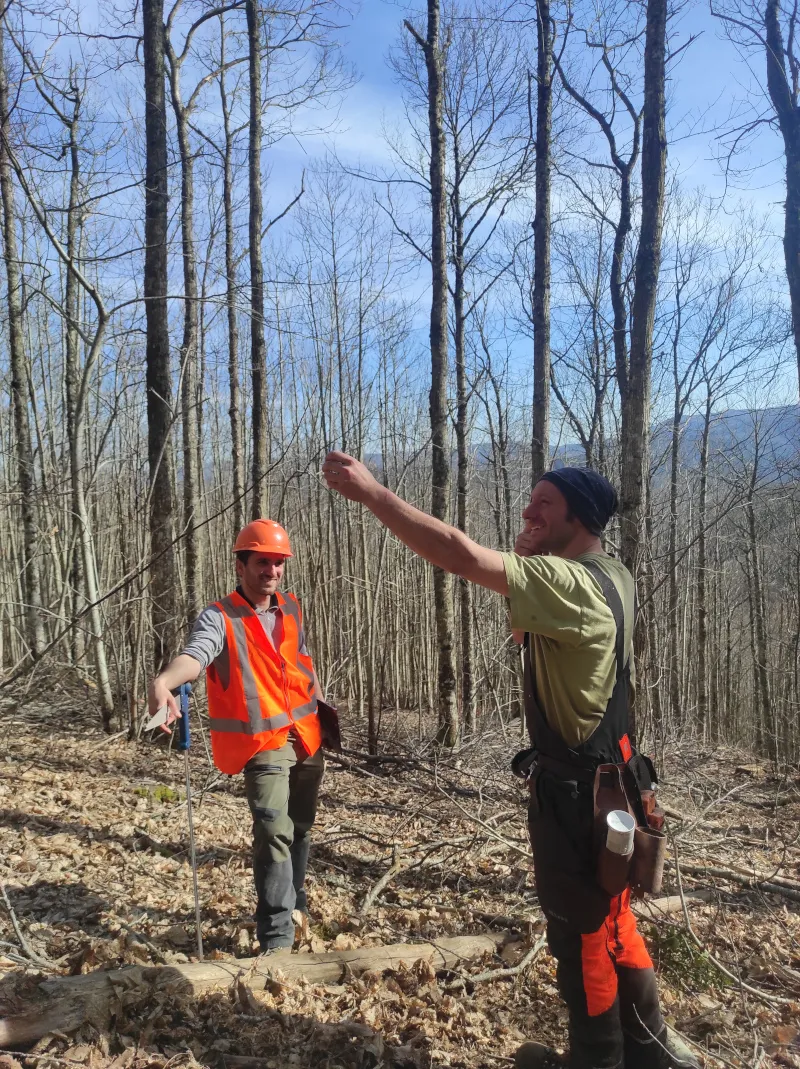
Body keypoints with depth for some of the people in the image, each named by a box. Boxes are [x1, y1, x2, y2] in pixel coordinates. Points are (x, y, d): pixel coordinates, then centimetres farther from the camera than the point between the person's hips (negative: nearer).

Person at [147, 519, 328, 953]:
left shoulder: (291, 608, 6)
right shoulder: (219, 617, -14)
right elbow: (195, 654, -35)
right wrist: (164, 681, -55)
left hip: (306, 737, 6)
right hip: (263, 743, -6)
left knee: (300, 826, 19)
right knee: (274, 832, -17)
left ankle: (295, 902, 40)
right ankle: (276, 937, -6)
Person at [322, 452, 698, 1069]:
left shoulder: (571, 582, -25)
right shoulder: (610, 576, 5)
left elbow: (462, 555, -35)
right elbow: (527, 631, 18)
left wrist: (371, 492, -32)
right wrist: (530, 561, 3)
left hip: (575, 786, -9)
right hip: (601, 774, 9)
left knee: (580, 929, 10)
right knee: (607, 919, 24)